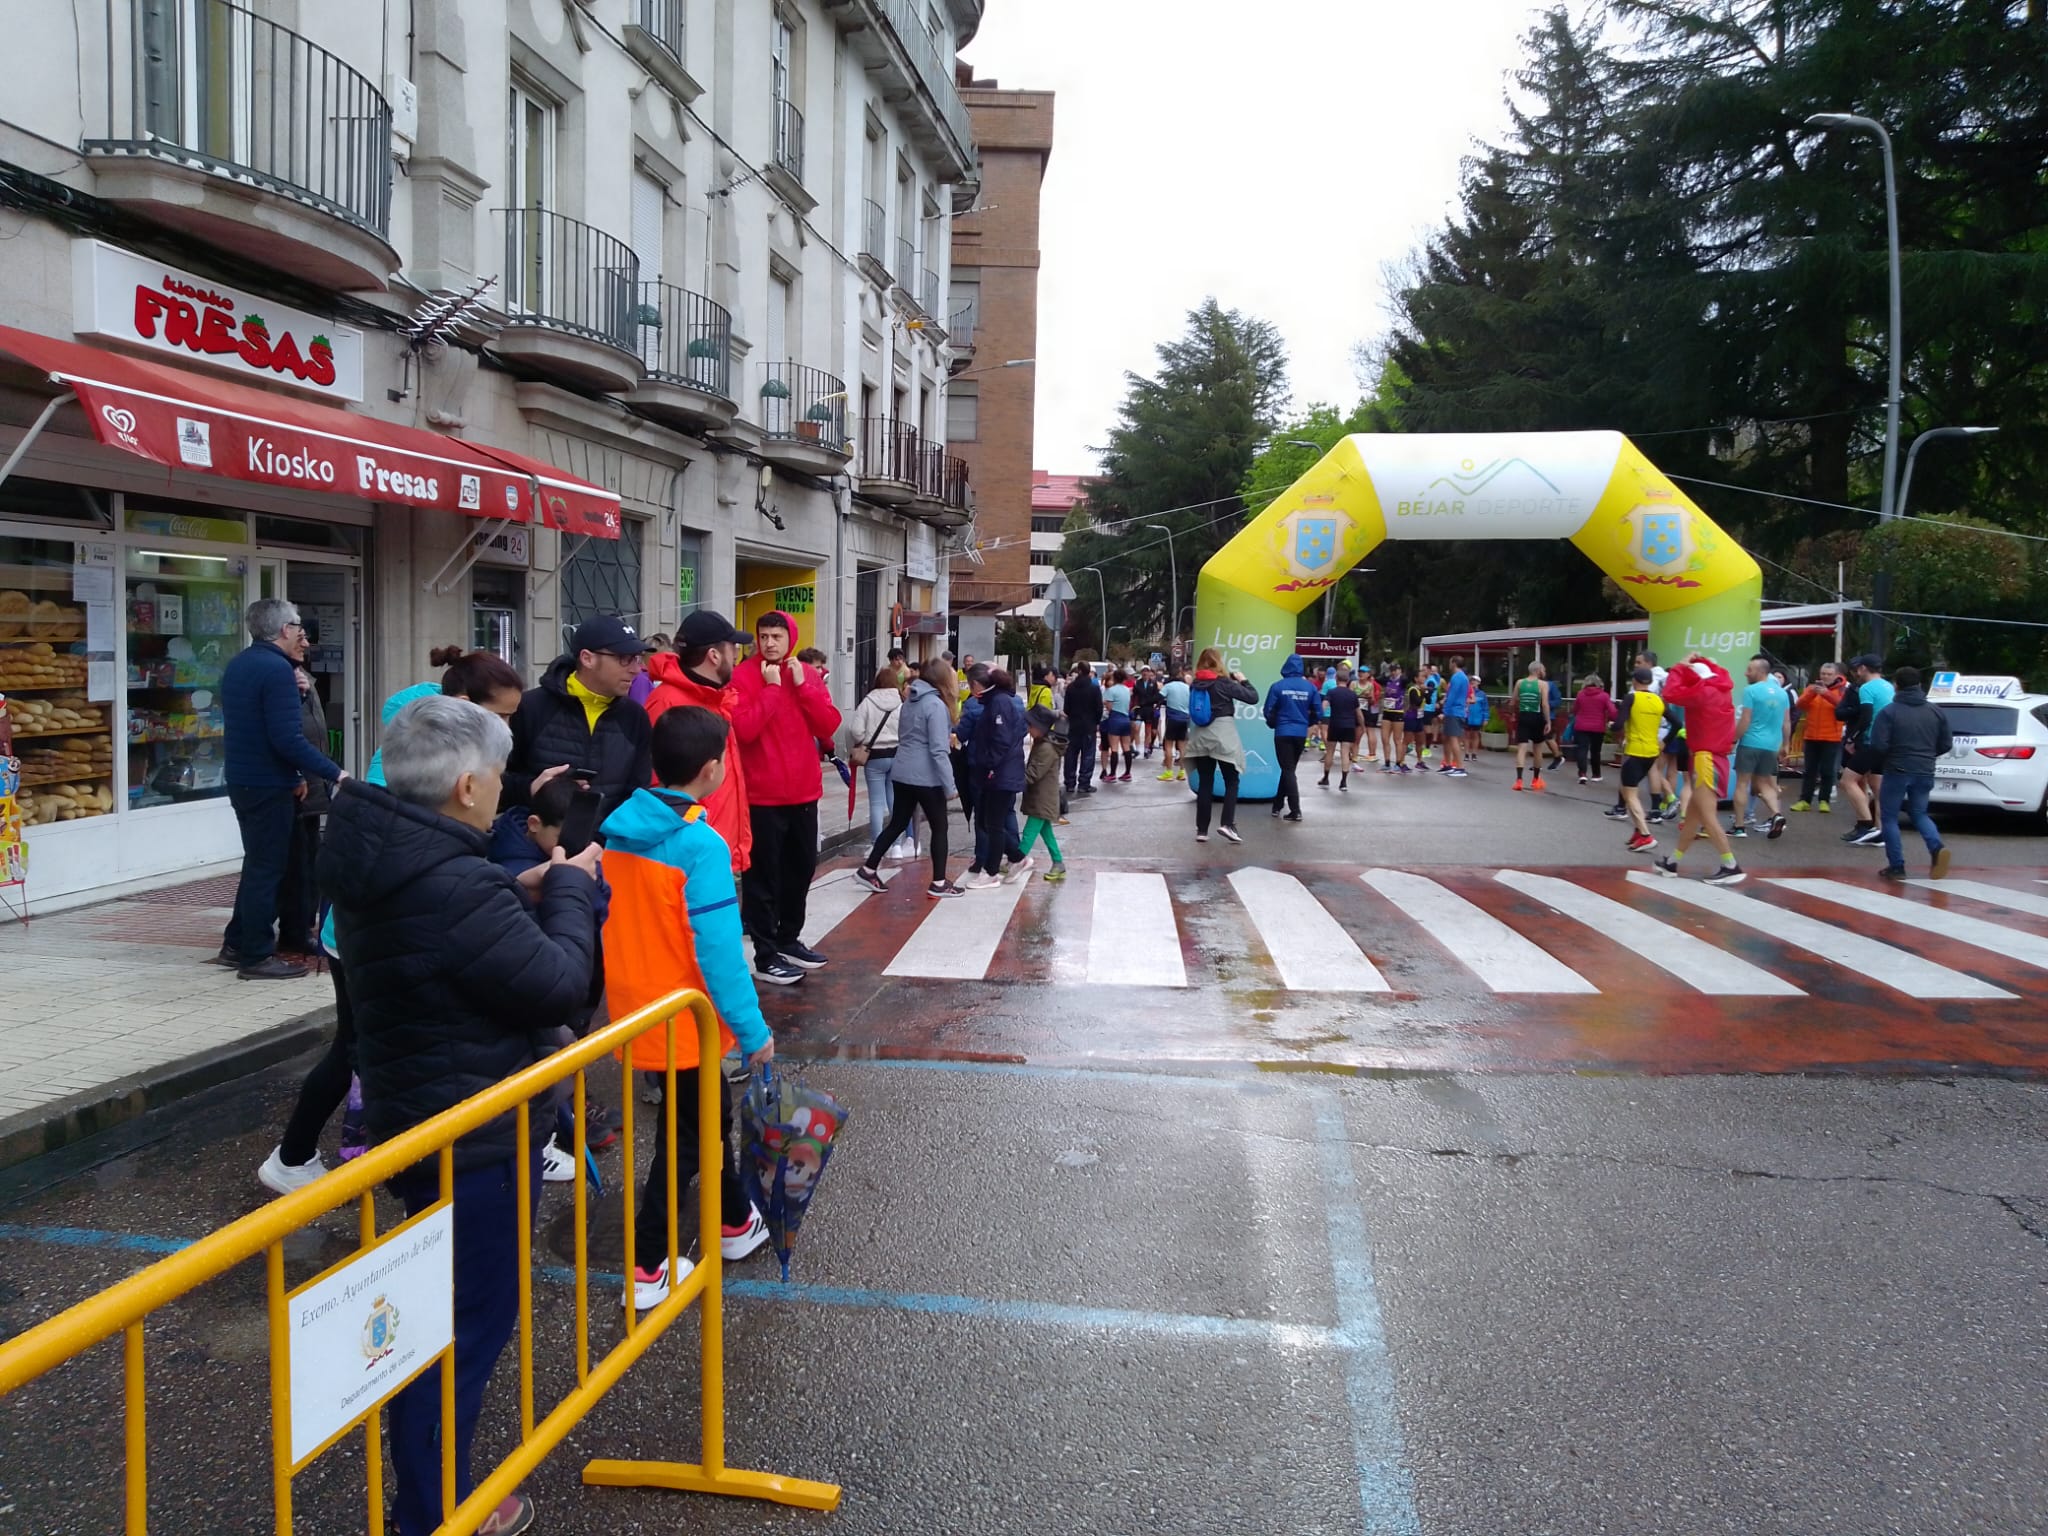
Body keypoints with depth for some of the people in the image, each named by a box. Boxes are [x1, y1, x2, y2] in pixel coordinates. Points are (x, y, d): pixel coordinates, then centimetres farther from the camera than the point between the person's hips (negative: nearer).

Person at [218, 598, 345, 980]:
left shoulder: (238, 665, 12)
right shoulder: (277, 669, -19)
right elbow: (289, 739, -25)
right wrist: (335, 773, -22)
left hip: (241, 779, 9)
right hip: (269, 785, -9)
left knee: (259, 863, 20)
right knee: (267, 868, -1)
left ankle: (236, 944, 26)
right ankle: (257, 957, 5)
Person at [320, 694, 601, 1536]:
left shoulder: (376, 859, -1)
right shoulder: (454, 885, -32)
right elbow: (558, 984, -24)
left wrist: (521, 891, 4)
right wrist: (566, 890, -9)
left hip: (409, 1112, 11)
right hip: (475, 1139, -11)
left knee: (443, 1301, 28)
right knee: (468, 1316, 6)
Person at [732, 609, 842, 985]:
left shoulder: (807, 675, 8)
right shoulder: (743, 676, -8)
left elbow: (829, 726, -2)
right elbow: (743, 729, -21)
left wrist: (802, 686, -11)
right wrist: (772, 687, -19)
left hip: (804, 792, 6)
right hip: (762, 795, -6)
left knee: (802, 868, 17)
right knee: (764, 876, 0)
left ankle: (788, 939, 33)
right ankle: (765, 955, 8)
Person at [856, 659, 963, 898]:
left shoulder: (910, 701, 11)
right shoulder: (935, 704, -15)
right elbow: (939, 750, -19)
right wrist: (949, 785, -16)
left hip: (902, 774, 8)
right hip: (926, 778, -8)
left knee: (897, 824, 17)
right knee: (939, 828, 5)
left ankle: (868, 870, 19)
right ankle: (939, 883, 9)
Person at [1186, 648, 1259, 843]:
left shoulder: (1195, 685, 5)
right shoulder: (1223, 683, -10)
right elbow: (1253, 697, -9)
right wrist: (1243, 680, 7)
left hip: (1201, 737, 5)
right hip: (1222, 736, -5)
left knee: (1204, 783, 7)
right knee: (1231, 781, 4)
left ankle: (1201, 829, 6)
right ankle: (1227, 824, -10)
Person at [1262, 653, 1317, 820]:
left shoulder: (1278, 686, -8)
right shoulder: (1309, 687, -1)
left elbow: (1269, 711, -6)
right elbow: (1318, 712, 2)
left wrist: (1273, 724, 16)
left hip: (1283, 733, -3)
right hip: (1301, 734, 3)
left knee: (1288, 770, 1)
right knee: (1289, 769, 18)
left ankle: (1295, 811, -8)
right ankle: (1277, 804, 26)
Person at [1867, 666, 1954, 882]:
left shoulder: (1889, 712, -10)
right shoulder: (1935, 711, 4)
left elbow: (1878, 745, -16)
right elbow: (1946, 743, 7)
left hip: (1897, 771, -4)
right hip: (1925, 772, 4)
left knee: (1889, 818, 8)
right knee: (1919, 814, 21)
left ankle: (1897, 867, 4)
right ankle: (1937, 847, -6)